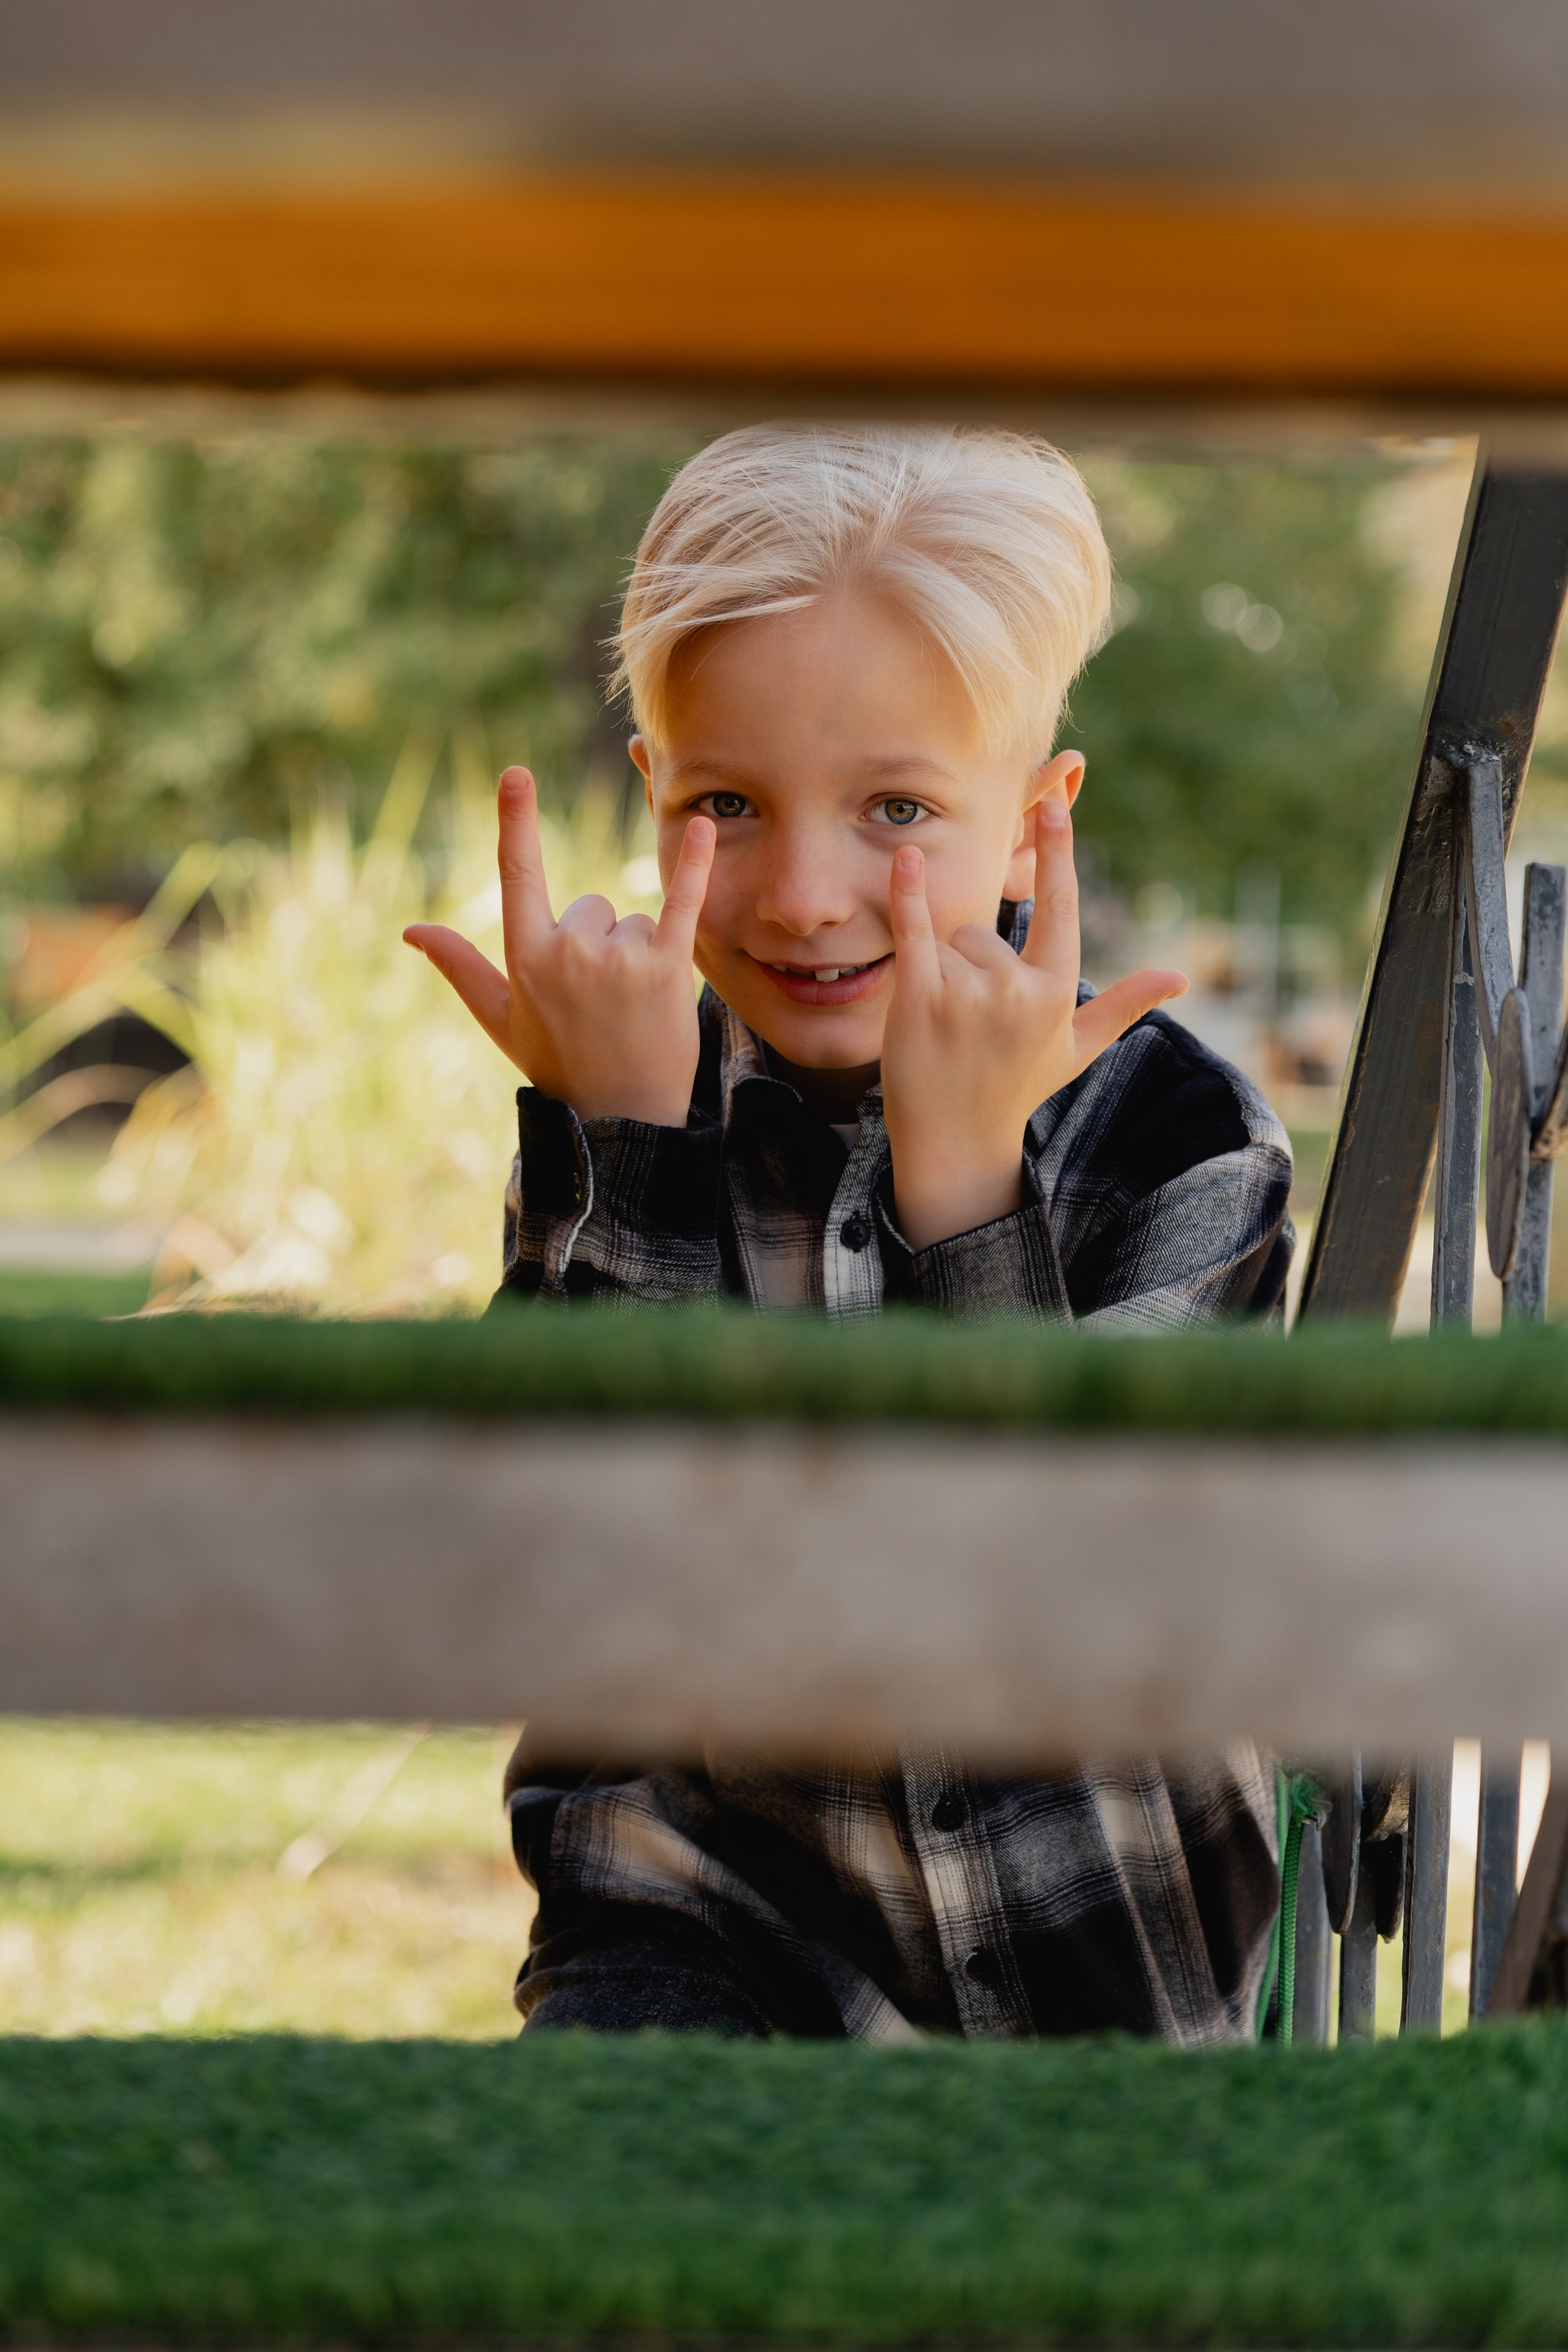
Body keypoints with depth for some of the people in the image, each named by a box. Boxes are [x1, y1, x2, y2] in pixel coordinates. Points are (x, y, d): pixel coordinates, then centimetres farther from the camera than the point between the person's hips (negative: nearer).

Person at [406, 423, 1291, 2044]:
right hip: (704, 1897, 0)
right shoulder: (627, 1109, -3)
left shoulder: (1171, 1132, -7)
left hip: (1083, 1953, 0)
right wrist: (628, 1151, -19)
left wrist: (963, 1180, -23)